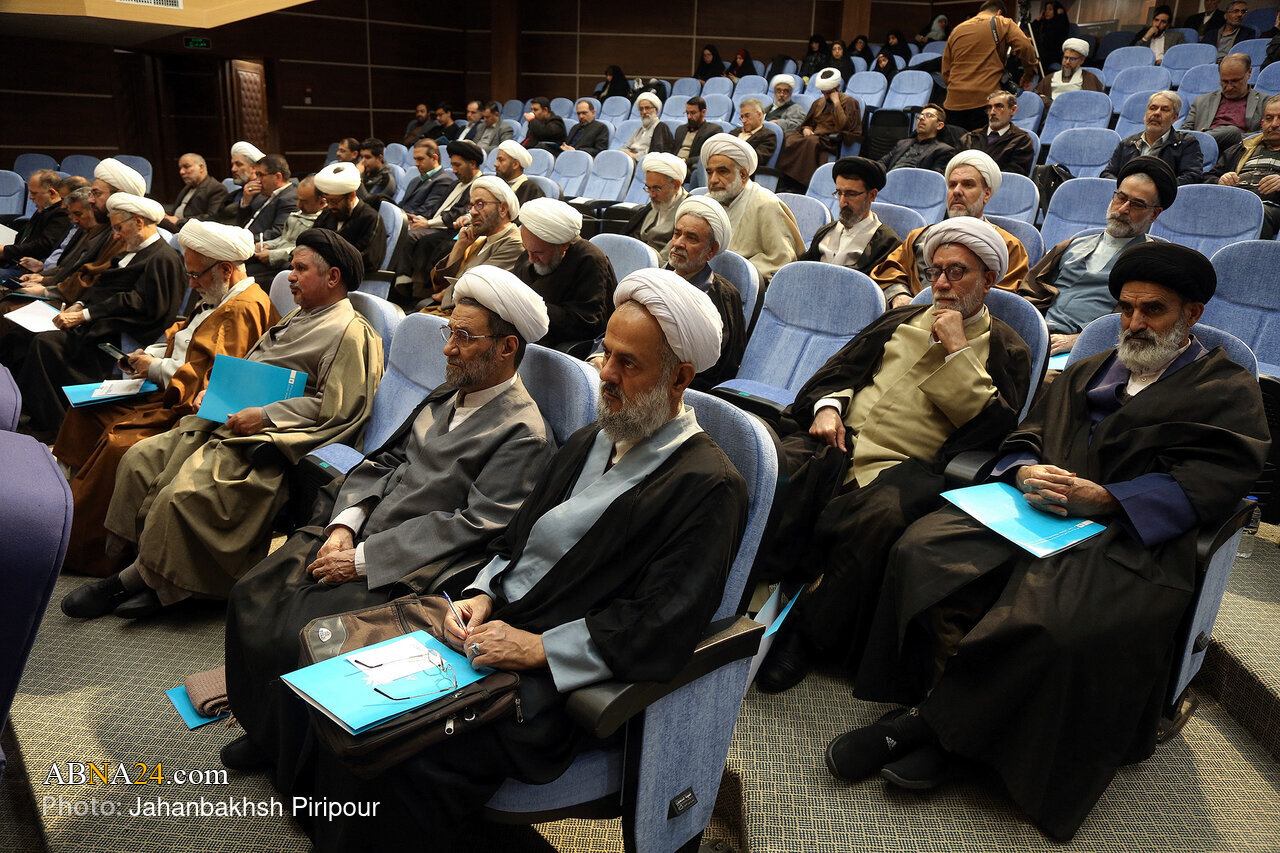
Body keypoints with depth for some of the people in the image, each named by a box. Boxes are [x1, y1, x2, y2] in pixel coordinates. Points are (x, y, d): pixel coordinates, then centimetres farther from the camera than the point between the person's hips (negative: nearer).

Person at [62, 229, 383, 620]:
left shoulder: (351, 332, -11)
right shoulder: (298, 317, 21)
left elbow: (336, 408, -19)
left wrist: (265, 416, -20)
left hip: (264, 441, -10)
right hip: (227, 420, 11)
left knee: (182, 493, -23)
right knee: (141, 458, 2)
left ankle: (140, 578, 0)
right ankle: (148, 568, 3)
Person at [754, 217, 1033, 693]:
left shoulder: (1006, 350, 15)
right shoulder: (906, 320, 27)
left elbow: (993, 425, 0)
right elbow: (843, 366, 25)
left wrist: (958, 351, -2)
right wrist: (827, 404, 3)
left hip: (905, 468, -4)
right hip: (840, 442, 4)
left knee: (877, 521, -38)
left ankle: (808, 635, -19)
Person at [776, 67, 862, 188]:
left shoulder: (849, 102, 6)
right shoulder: (819, 103, 26)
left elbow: (843, 126, -9)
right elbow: (807, 123, 30)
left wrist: (836, 103, -8)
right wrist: (806, 129, 5)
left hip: (832, 141, -6)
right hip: (813, 136, 6)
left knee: (811, 143, -39)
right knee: (789, 139, -24)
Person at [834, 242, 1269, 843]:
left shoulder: (1229, 389, 13)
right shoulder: (1085, 373, 30)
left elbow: (1212, 482, -3)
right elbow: (1024, 438, 23)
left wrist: (1103, 497, -16)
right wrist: (1027, 472, -3)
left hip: (1133, 540, -4)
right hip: (1038, 516, 5)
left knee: (1058, 624, -36)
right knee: (924, 548, -24)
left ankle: (929, 723, -19)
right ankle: (945, 715, -16)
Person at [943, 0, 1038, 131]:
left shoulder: (957, 30, 19)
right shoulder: (1003, 24, 7)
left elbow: (945, 72, 18)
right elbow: (1026, 48, -8)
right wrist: (1029, 76, 6)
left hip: (954, 101, 4)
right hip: (985, 99, -4)